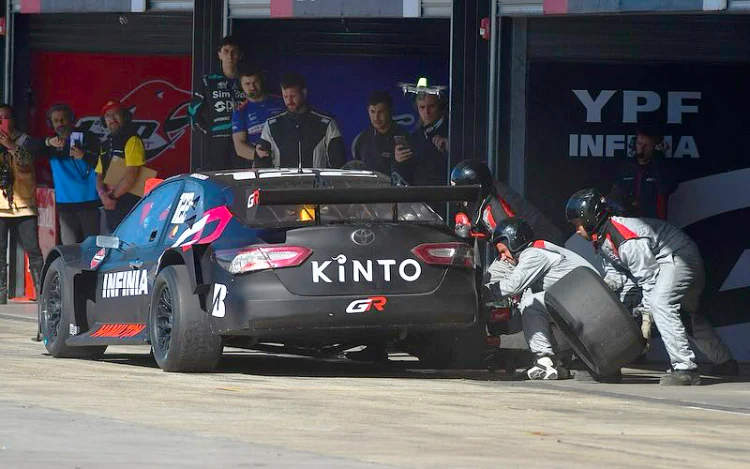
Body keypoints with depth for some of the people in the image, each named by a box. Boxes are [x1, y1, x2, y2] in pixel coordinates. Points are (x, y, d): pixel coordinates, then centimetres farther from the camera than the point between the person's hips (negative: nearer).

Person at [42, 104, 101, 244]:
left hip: (89, 201, -3)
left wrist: (84, 156, -21)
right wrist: (47, 142, -25)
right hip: (65, 203, 3)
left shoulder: (87, 138, 3)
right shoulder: (51, 145, 12)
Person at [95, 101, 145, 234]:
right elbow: (99, 175, 16)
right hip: (110, 207, 9)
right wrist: (103, 194, -5)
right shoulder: (106, 145, 20)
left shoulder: (132, 141, -8)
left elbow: (131, 174, -17)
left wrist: (113, 196, -11)